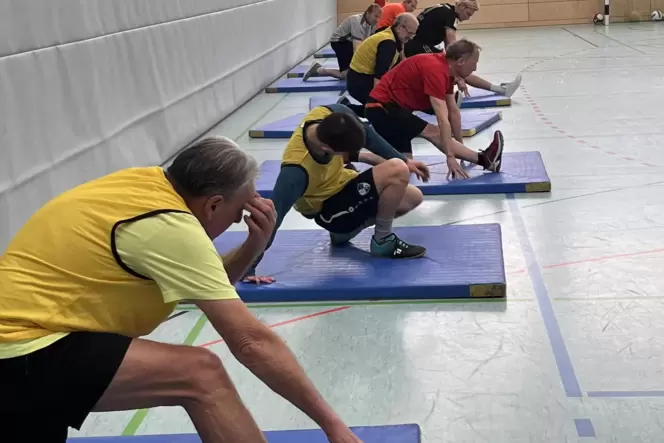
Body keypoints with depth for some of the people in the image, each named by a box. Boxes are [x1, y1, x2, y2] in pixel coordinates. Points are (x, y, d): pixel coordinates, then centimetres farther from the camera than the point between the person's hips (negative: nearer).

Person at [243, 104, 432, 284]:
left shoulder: (334, 116, -25)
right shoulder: (297, 170, -42)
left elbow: (366, 134, -4)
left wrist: (405, 161, 4)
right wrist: (249, 269, -41)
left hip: (343, 183, 7)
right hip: (329, 210, -7)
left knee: (413, 197, 16)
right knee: (397, 171, -26)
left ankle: (344, 231, 20)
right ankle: (383, 241, -5)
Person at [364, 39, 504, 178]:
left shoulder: (446, 68, 5)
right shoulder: (436, 70, -25)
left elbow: (453, 112, 13)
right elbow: (443, 120, -30)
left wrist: (460, 146, 17)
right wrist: (450, 157, -32)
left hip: (389, 105, 10)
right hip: (382, 107, -10)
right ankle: (483, 160, -21)